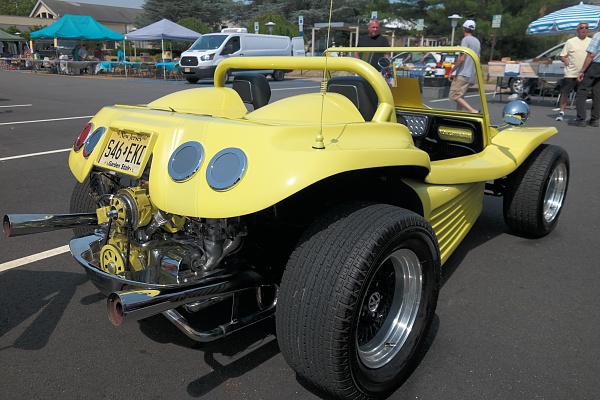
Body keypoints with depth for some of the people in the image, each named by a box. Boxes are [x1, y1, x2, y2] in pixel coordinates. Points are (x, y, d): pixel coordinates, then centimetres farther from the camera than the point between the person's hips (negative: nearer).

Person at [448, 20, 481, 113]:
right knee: (460, 96, 14)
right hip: (471, 75, 9)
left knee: (454, 96, -11)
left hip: (463, 74, -9)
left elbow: (462, 58, -17)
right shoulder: (477, 41, 18)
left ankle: (473, 111, -23)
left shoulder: (465, 40, -9)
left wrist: (451, 71, -12)